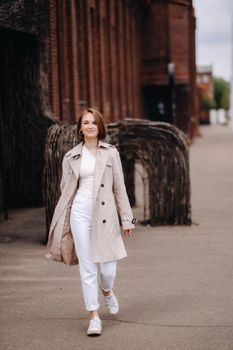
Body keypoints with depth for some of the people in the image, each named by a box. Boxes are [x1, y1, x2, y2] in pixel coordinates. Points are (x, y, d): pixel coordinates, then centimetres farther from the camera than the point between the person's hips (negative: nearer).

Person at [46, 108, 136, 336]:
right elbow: (66, 191, 12)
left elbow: (119, 188, 7)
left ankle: (107, 292, 36)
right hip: (80, 212, 0)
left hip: (105, 213, 0)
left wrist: (126, 219, 4)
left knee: (108, 264, 0)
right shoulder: (71, 157, 8)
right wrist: (63, 223, 10)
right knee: (87, 266, -1)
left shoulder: (110, 153, 6)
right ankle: (94, 317, 7)